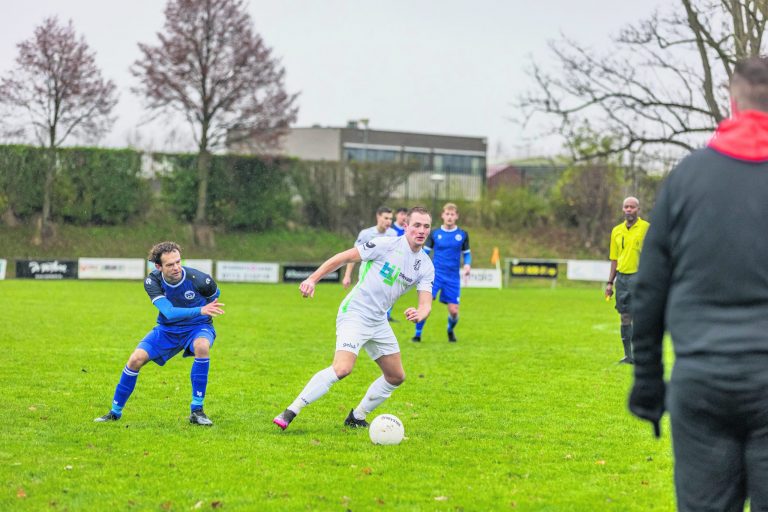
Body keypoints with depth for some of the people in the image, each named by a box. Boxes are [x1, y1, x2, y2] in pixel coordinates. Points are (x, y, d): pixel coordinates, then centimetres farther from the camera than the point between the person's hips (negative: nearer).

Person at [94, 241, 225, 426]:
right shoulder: (152, 281, -21)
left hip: (198, 327, -2)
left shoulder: (199, 279, -24)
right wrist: (200, 310, -46)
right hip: (167, 329, 2)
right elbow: (169, 313, -34)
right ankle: (115, 412, 8)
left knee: (202, 346, -37)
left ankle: (196, 411, -28)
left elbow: (214, 296, 2)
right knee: (136, 359, -14)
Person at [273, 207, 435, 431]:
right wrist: (312, 279, -18)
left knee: (396, 377, 11)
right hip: (355, 314, -8)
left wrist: (419, 314, -30)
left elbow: (426, 304, -5)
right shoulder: (386, 245, -14)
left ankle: (356, 417, 25)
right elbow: (342, 258, -11)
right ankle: (290, 412, -22)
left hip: (379, 321, 8)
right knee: (342, 368, -26)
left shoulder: (426, 266, 2)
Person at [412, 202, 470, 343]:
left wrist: (467, 265, -8)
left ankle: (450, 330, 32)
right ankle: (417, 334, -5)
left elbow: (467, 254, 13)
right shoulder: (434, 234, 3)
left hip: (453, 278, 1)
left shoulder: (462, 235, 4)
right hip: (435, 273, -1)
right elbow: (424, 252, 9)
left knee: (454, 311, -1)